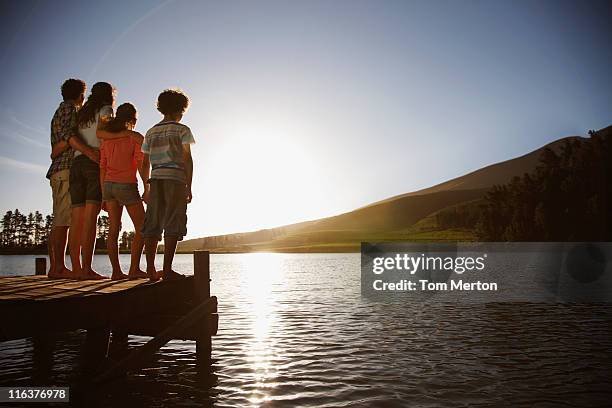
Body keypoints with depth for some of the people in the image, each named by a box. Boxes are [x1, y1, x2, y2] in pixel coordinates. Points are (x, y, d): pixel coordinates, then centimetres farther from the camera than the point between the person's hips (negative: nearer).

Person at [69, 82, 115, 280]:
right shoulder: (105, 109, 9)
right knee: (91, 217, -14)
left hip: (77, 163, 6)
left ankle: (76, 268, -2)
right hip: (96, 162, -6)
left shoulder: (81, 114, 26)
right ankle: (86, 268, -19)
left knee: (77, 219, 0)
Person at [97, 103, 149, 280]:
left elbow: (102, 169, 9)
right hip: (127, 186, -5)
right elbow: (141, 164, -12)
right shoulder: (136, 137, -4)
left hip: (109, 185, 6)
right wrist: (147, 188, -8)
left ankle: (116, 271, 5)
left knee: (114, 229, 6)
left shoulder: (105, 139, 11)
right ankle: (134, 269, -2)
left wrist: (104, 196, 11)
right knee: (141, 228, 4)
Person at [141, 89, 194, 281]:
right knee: (173, 225, -5)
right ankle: (167, 269, -9)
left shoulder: (151, 132, 18)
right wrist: (189, 187, -3)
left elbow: (145, 162, 15)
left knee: (152, 224, 5)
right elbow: (187, 159, -4)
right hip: (176, 179, -5)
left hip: (155, 179, 5)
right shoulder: (182, 130, 4)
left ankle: (150, 268, 3)